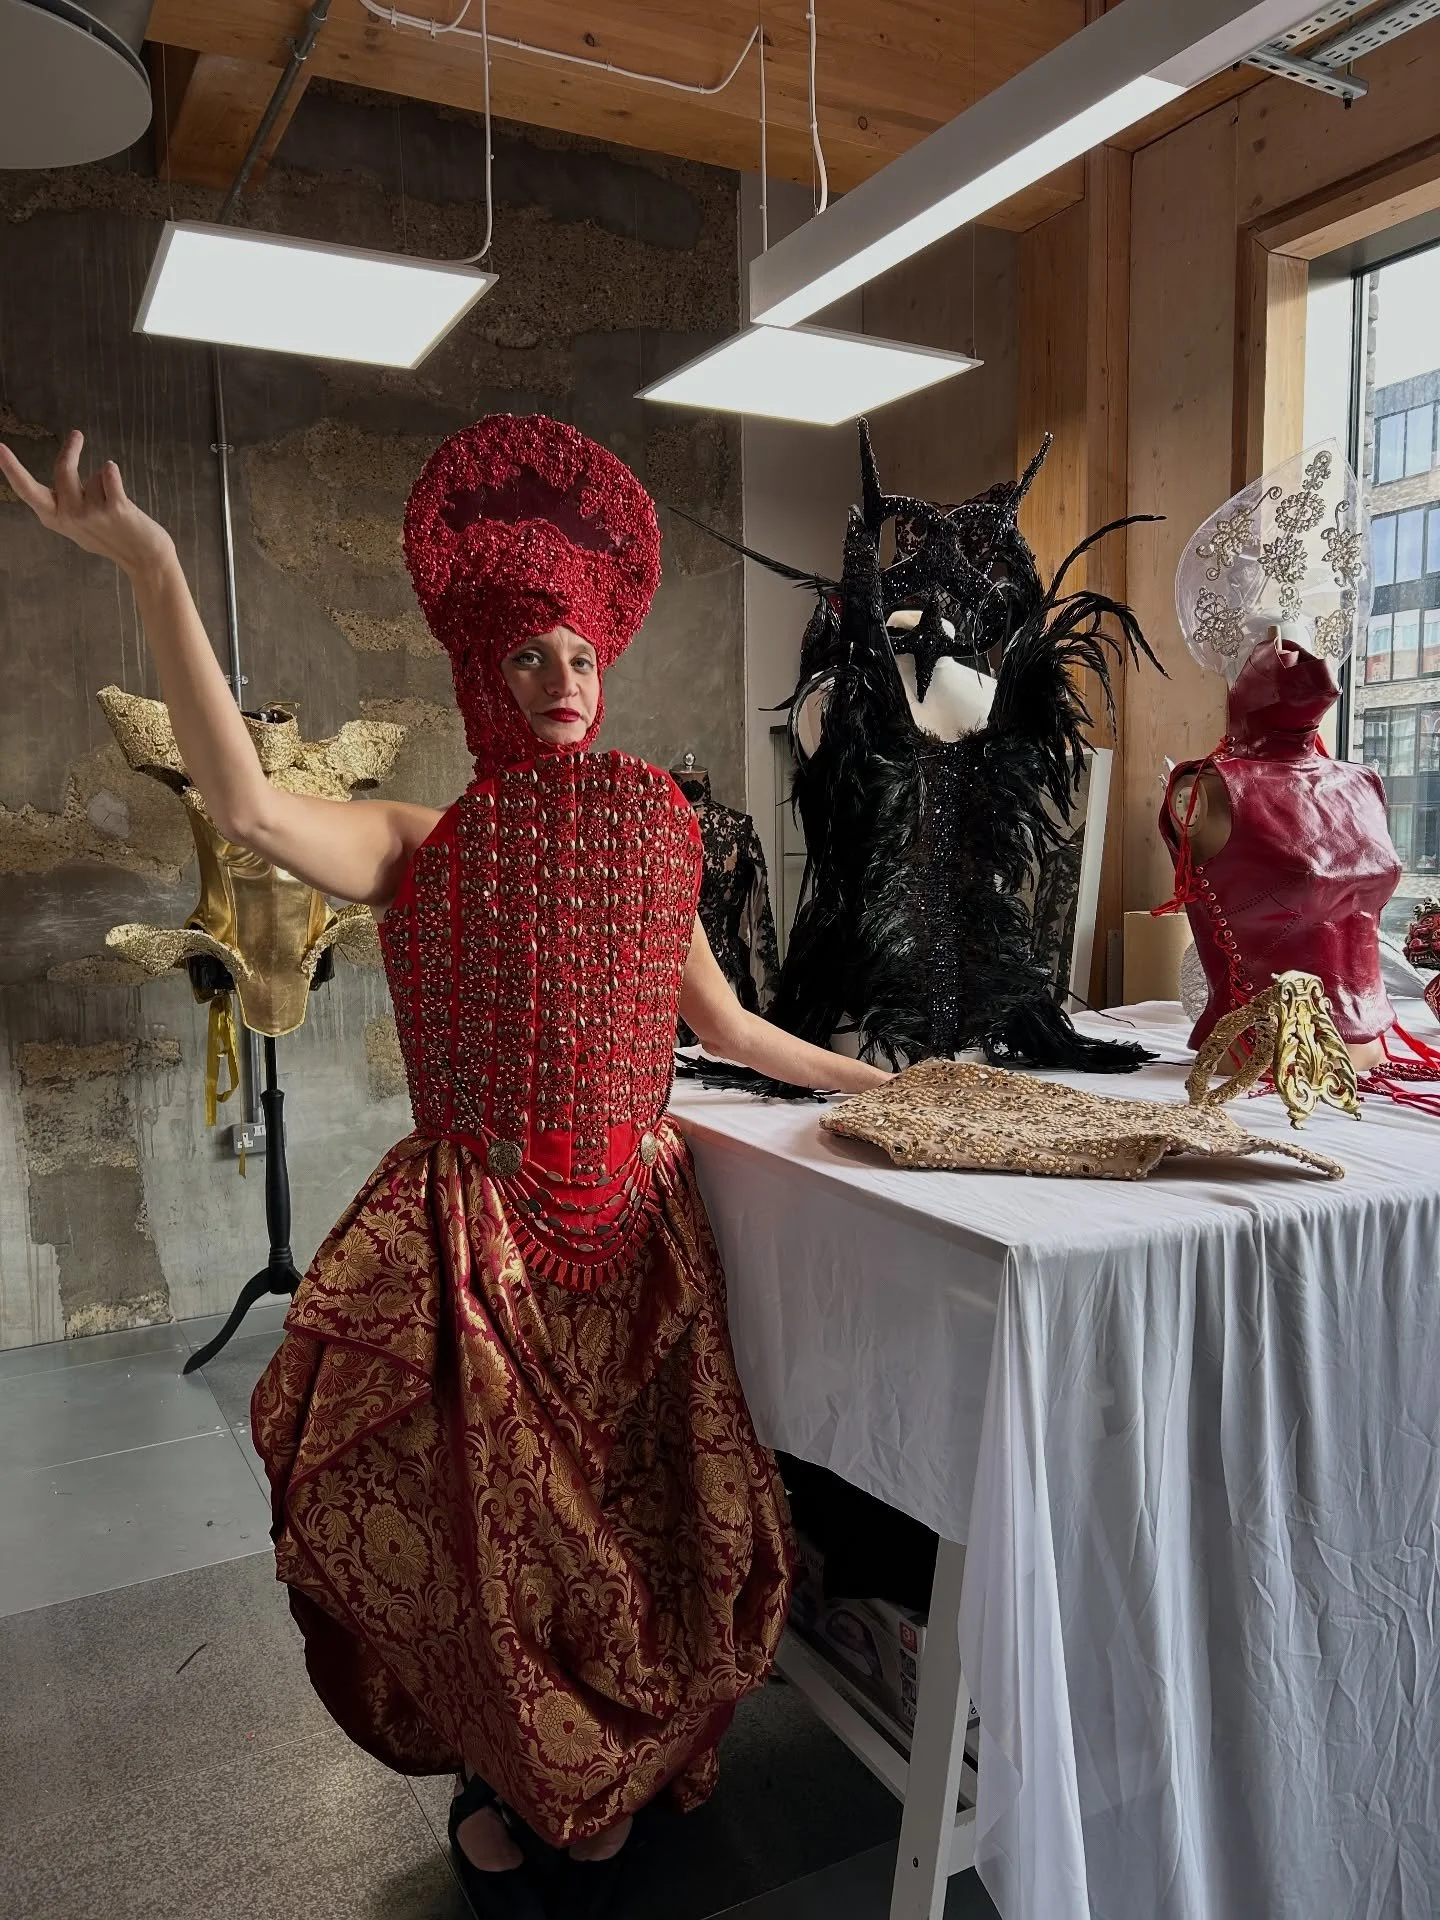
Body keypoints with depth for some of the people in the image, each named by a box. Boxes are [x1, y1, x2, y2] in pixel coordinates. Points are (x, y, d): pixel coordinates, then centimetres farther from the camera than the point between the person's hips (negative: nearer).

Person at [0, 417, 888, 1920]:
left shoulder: (649, 841, 7)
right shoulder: (424, 848, -6)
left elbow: (728, 1027, 16)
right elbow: (247, 807, -27)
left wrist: (880, 1082, 21)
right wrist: (152, 570, -33)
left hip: (636, 1231, 4)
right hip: (479, 1240, -3)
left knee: (639, 1525, 11)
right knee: (491, 1526, 5)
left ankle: (604, 1785, 41)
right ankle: (499, 1787, 37)